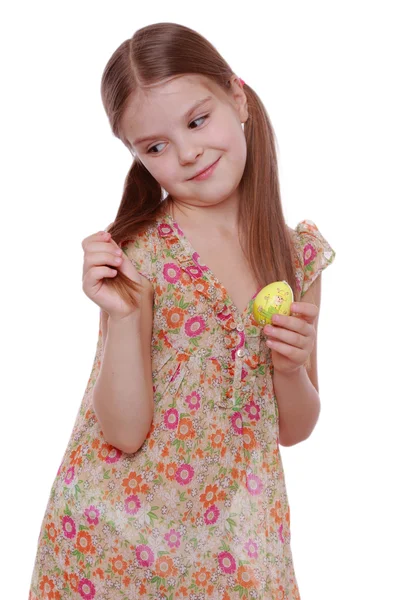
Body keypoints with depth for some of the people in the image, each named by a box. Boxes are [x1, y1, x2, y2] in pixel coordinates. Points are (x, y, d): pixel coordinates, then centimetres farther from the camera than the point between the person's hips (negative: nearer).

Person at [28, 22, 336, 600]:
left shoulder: (299, 253, -3)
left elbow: (294, 429, 3)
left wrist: (291, 367, -15)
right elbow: (125, 433, -15)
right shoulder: (138, 252, -13)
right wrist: (125, 313, -26)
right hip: (118, 534, -2)